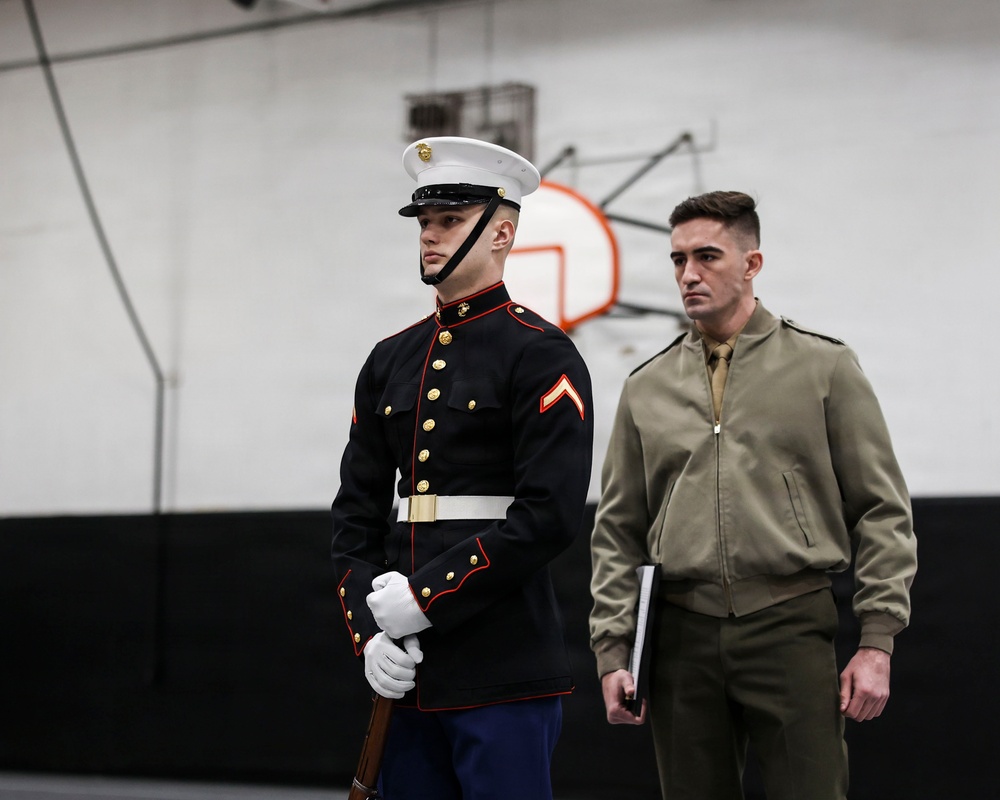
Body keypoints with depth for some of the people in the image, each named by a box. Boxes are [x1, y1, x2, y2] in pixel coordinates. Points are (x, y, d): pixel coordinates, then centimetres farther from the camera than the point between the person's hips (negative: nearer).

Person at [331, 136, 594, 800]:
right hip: (407, 672, 7)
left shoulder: (542, 354, -6)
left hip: (506, 674, -6)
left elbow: (551, 514, -16)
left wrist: (426, 596, -15)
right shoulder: (390, 360, 14)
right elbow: (357, 514, 13)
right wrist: (370, 633, -1)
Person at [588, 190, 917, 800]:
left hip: (791, 629, -3)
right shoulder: (647, 388, 12)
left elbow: (883, 512, 2)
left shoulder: (825, 367, 4)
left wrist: (877, 642, -5)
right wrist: (613, 650, 5)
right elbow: (618, 533, 14)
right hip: (682, 635, 3)